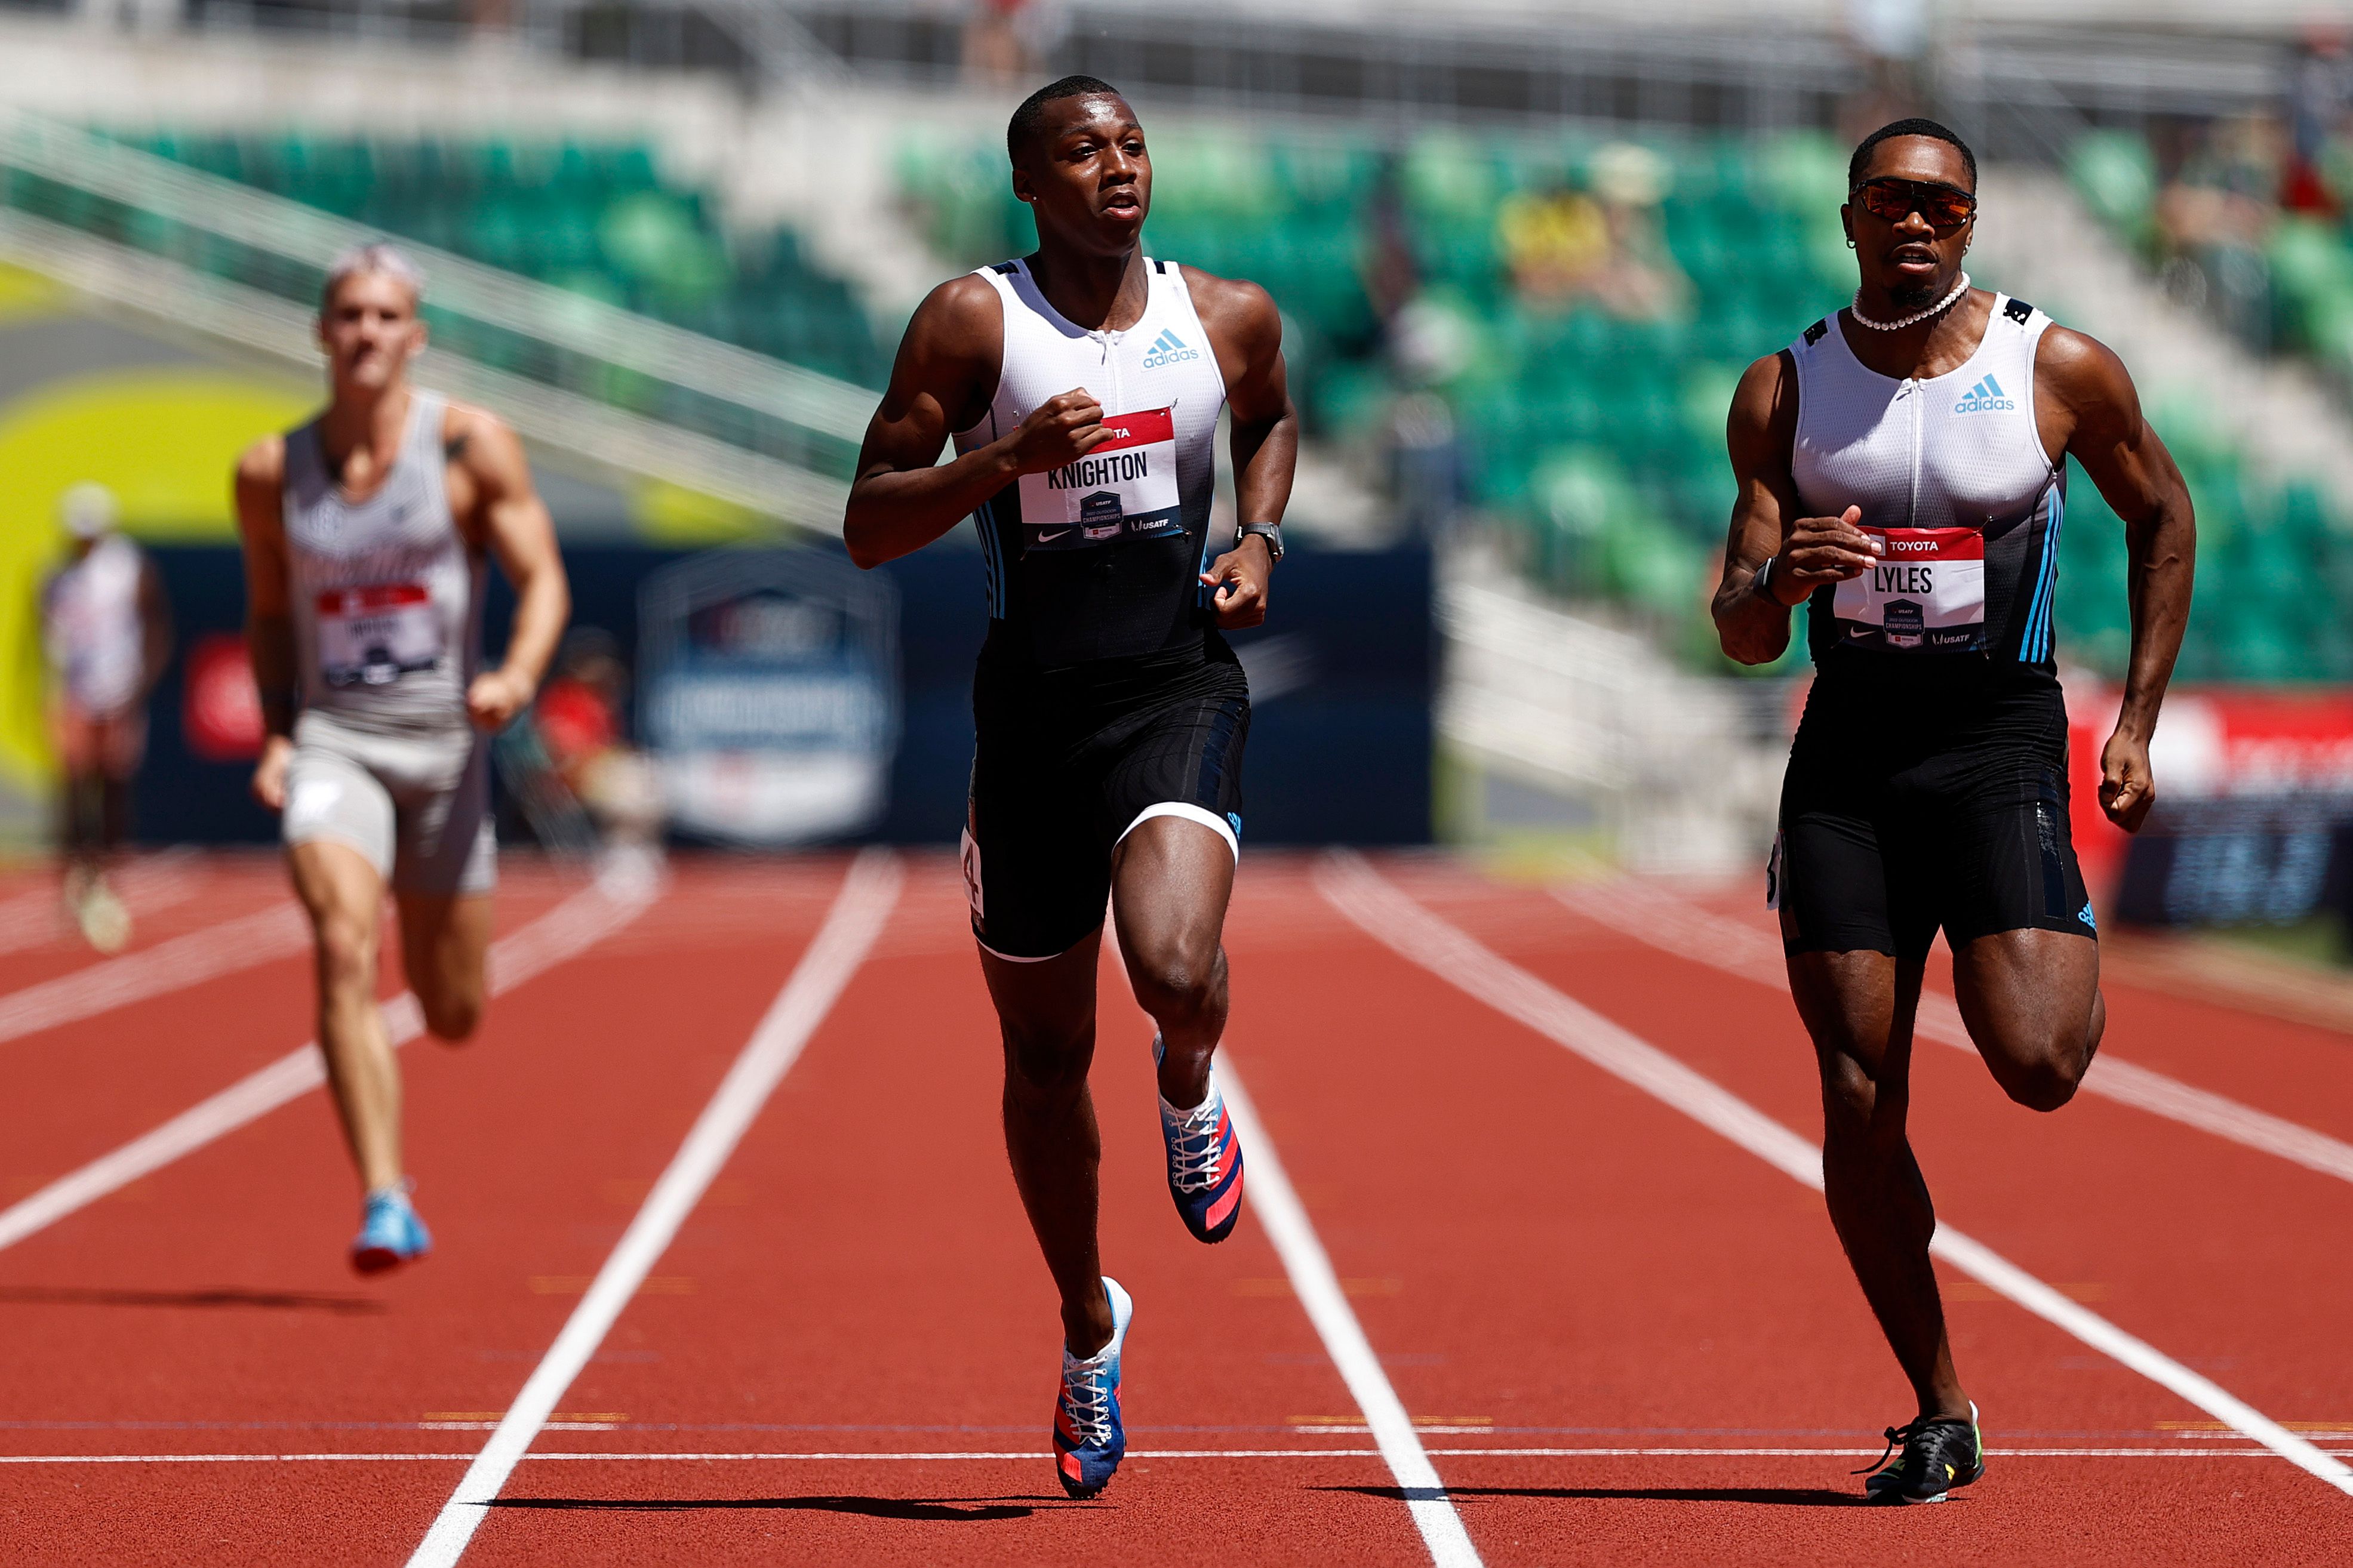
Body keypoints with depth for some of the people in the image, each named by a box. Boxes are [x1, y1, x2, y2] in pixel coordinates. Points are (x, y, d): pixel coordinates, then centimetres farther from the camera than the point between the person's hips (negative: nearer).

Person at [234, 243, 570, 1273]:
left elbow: (543, 578, -5)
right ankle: (385, 1202, -26)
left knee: (453, 1016, 8)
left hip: (444, 746, 0)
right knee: (345, 951, -25)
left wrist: (518, 677, -24)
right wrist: (275, 736, 2)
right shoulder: (272, 472, 2)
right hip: (331, 743, 0)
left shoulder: (471, 447, -5)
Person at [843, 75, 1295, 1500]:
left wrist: (1260, 538, 7)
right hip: (1035, 706, 0)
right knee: (1047, 1055, 11)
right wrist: (1013, 457, -21)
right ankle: (1090, 1326, 35)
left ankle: (1189, 1093, 9)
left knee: (1177, 969, -29)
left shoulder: (1232, 316, 2)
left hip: (1181, 690, 0)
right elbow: (867, 528, -7)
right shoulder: (974, 321, -6)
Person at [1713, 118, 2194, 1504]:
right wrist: (1778, 581, -22)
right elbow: (1743, 638, 2)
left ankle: (2078, 940, 18)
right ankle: (1940, 1416, 13)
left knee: (2036, 1064, -20)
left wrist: (2139, 725, 8)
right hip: (1847, 752, 2)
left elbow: (2165, 517, 13)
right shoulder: (1784, 391, 3)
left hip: (2001, 740, -2)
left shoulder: (2062, 371, -3)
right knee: (1858, 1104, -2)